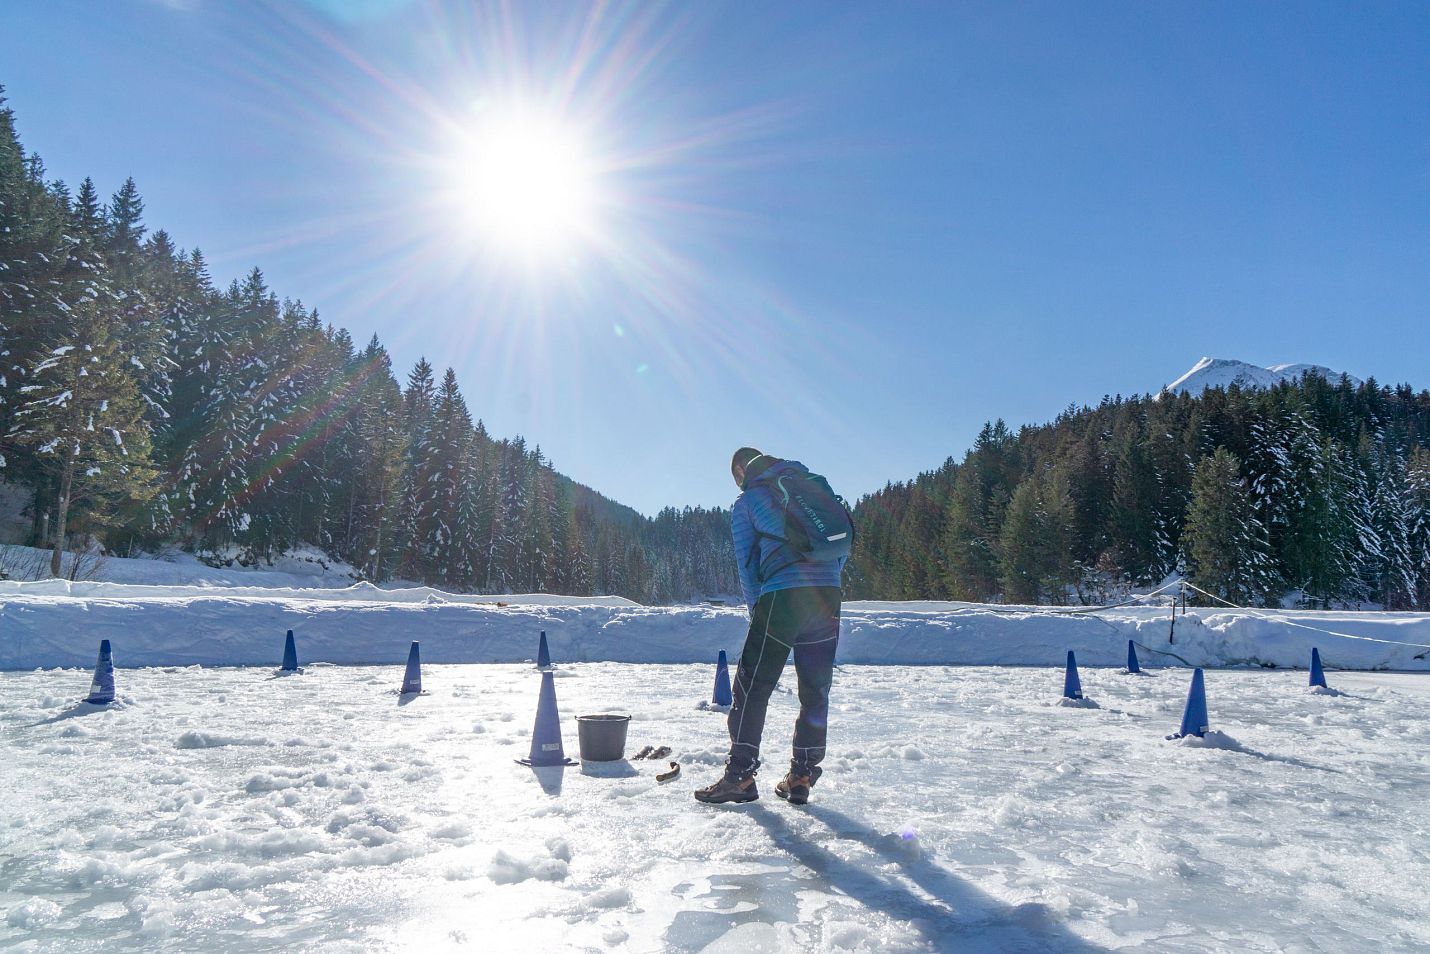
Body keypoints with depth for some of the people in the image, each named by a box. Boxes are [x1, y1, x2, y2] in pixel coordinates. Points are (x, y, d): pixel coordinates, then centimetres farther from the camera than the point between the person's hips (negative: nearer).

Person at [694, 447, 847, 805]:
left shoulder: (745, 503, 11)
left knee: (752, 686, 3)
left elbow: (747, 564, 10)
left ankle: (741, 774, 1)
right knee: (816, 690, 11)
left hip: (782, 595, -4)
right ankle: (802, 777, 15)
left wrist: (757, 612, 18)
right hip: (829, 593, 5)